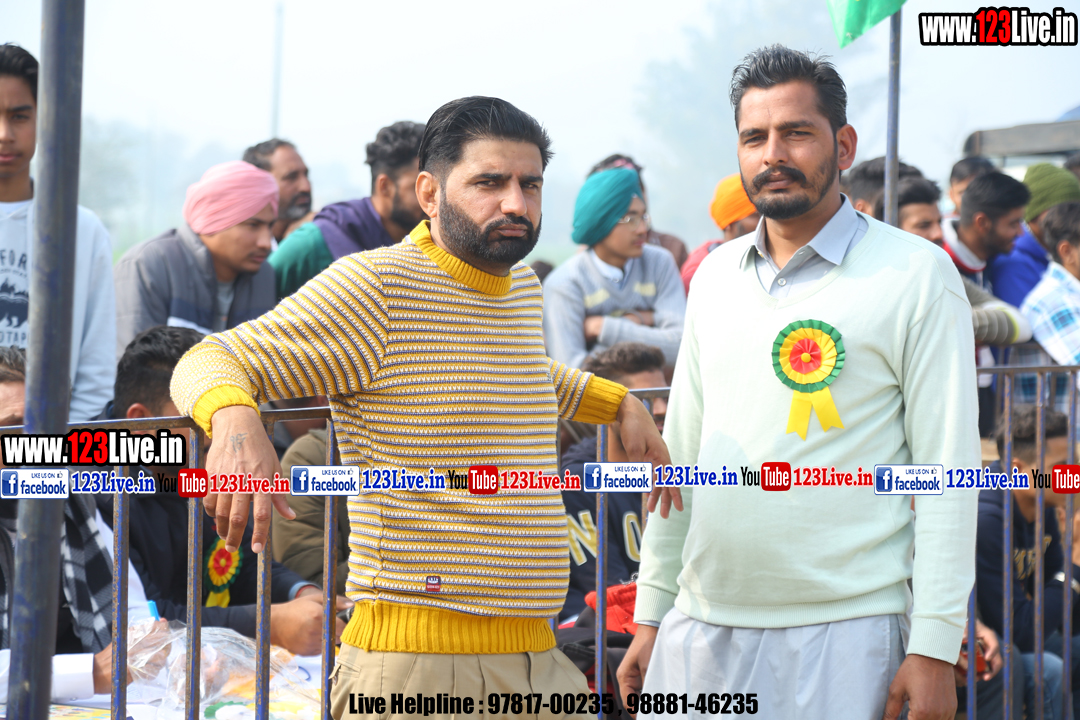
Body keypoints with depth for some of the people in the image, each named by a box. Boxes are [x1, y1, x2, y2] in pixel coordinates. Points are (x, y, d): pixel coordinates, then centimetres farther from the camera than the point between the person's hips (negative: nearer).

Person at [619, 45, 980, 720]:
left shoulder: (916, 275, -5)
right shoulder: (716, 275, 12)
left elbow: (947, 470, -8)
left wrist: (934, 648, -13)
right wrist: (650, 615, 13)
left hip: (841, 637, -5)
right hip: (701, 631, 5)